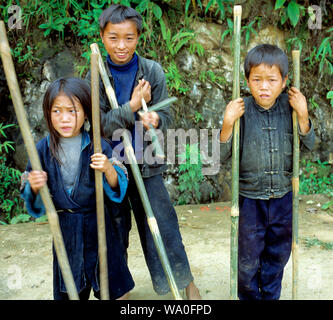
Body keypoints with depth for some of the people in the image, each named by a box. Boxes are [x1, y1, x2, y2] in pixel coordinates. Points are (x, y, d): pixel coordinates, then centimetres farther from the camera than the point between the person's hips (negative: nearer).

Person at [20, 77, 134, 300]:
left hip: (97, 223, -1)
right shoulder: (43, 149, -5)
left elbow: (117, 188, -8)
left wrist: (108, 169, -27)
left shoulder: (98, 146, -9)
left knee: (113, 289, 11)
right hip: (65, 226, 1)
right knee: (69, 289, 14)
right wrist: (34, 187, -21)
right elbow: (33, 199, 1)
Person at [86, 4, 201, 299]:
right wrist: (133, 106, -21)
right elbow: (99, 123, -12)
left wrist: (155, 120, -27)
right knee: (114, 228, 12)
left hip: (146, 163, 0)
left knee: (162, 222, 6)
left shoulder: (153, 71, -5)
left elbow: (165, 116, -5)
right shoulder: (96, 76, -6)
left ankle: (185, 280, 24)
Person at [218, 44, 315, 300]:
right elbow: (223, 155, -12)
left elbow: (309, 144, -1)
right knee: (247, 261, 11)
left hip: (283, 197, 3)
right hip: (250, 199, -2)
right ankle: (249, 296, 36)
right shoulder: (242, 111, -13)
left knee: (278, 255, 20)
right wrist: (228, 124, -28)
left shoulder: (289, 107, -6)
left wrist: (303, 115, -16)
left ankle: (271, 295, 42)